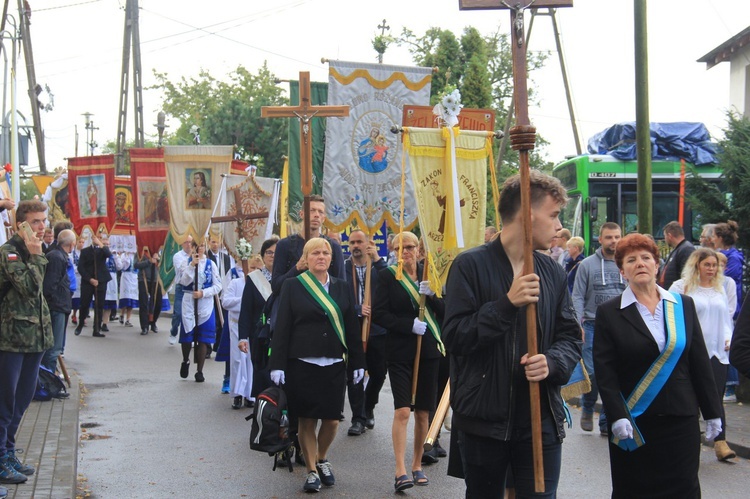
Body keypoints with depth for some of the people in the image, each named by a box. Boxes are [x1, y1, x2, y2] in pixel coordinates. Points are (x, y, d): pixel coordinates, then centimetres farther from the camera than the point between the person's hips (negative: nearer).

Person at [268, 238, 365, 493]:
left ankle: (322, 460, 30)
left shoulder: (342, 288, 9)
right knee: (306, 420, 1)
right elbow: (281, 327, -3)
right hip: (302, 364, -2)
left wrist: (358, 362, 6)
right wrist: (277, 364, -9)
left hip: (334, 365, 2)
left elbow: (351, 327, 10)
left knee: (332, 419, 3)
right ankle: (311, 471, 16)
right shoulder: (293, 286, 1)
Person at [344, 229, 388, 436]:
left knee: (378, 374, 10)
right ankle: (358, 418, 7)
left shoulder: (378, 267, 5)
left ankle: (368, 409, 34)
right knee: (353, 375, -2)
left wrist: (377, 259, -20)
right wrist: (358, 310, -19)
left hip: (377, 328, 2)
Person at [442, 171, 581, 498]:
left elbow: (570, 338, 11)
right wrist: (507, 304, -22)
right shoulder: (471, 265, -6)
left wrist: (552, 361, -11)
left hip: (541, 420, 3)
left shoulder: (553, 273, 10)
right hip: (483, 421, -3)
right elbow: (453, 336, -12)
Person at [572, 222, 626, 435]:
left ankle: (607, 421, 15)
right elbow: (578, 297, -2)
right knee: (592, 372, -9)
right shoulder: (587, 264, -1)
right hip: (593, 327, -2)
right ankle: (587, 408, 19)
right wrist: (577, 324, -12)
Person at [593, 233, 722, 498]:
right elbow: (604, 371, -5)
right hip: (632, 424, -2)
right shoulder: (609, 313, -1)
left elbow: (700, 362, 7)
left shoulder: (684, 305, 7)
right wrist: (617, 416, -15)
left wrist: (712, 412, 5)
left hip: (681, 420, 2)